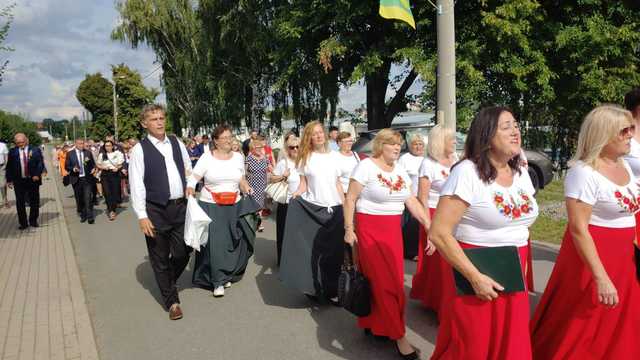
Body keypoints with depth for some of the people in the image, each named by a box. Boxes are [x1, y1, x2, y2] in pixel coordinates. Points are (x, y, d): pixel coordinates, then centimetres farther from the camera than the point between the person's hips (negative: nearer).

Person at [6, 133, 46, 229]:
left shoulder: (35, 150, 0)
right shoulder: (12, 152, 3)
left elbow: (40, 163, -3)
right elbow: (9, 167, 5)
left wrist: (37, 174, -16)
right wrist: (9, 180, 1)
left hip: (33, 180, 0)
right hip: (19, 181, 1)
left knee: (35, 202, 7)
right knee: (20, 203, 3)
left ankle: (33, 221, 22)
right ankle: (23, 223, 13)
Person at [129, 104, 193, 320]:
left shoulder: (177, 143, 8)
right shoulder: (140, 149, -5)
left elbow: (189, 170, 19)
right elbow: (136, 184, -8)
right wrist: (142, 216, -13)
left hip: (180, 206, 4)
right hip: (156, 210, -3)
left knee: (182, 253, 8)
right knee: (160, 259, 7)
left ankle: (167, 284, 37)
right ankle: (172, 302, 21)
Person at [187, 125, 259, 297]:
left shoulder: (238, 157, 6)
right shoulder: (207, 157, -5)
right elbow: (194, 177, -9)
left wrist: (246, 187, -4)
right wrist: (190, 188, -28)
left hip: (234, 206, 3)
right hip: (211, 206, -3)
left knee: (231, 242, 8)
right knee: (214, 243, -5)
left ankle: (227, 275, 28)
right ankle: (217, 281, 5)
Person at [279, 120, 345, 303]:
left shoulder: (333, 156, 8)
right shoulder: (306, 157, 2)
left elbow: (338, 184, 12)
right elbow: (303, 184, 2)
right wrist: (296, 195, -17)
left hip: (334, 208, 2)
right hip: (312, 208, -2)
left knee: (334, 251, 4)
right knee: (312, 249, -1)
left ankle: (331, 290, 15)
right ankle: (312, 287, 13)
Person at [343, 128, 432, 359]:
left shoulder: (400, 171, 9)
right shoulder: (366, 166, -10)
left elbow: (412, 202, 8)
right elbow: (350, 199, -11)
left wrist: (429, 225, 1)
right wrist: (349, 229, -14)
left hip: (393, 230, 7)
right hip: (370, 230, -7)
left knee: (393, 280, 10)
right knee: (385, 282, -3)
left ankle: (373, 323, 29)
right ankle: (397, 335, 6)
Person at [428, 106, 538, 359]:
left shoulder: (521, 174, 7)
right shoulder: (467, 172, -17)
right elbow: (438, 234, -21)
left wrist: (521, 270, 15)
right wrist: (475, 277, -21)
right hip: (479, 279, -6)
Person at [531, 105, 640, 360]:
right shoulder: (583, 172, -20)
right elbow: (578, 229, -23)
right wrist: (600, 277, -25)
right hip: (592, 255, -8)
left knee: (619, 332, 18)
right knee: (581, 333, 5)